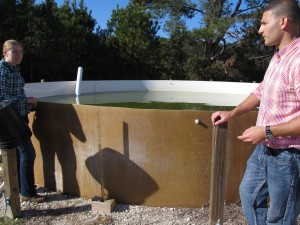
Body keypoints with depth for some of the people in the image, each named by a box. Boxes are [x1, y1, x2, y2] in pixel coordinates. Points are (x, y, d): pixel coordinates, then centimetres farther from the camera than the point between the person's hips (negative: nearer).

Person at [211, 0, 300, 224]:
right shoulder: (278, 56, 8)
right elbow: (261, 92, 19)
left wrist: (266, 131, -24)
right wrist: (232, 113, 13)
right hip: (264, 149, 9)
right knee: (249, 193, 25)